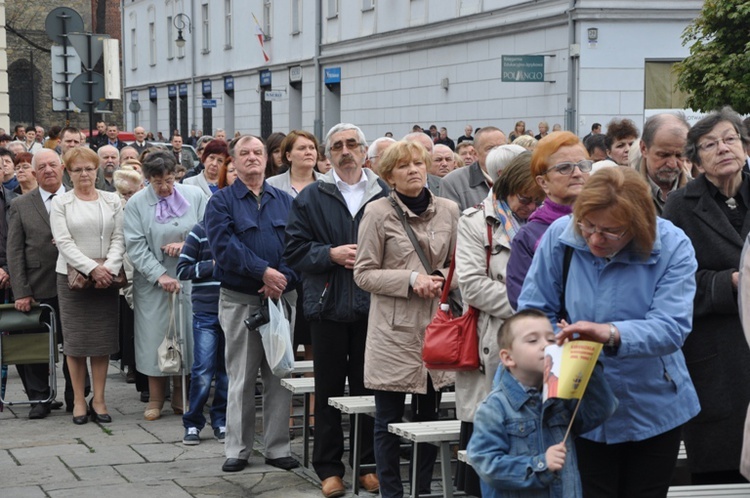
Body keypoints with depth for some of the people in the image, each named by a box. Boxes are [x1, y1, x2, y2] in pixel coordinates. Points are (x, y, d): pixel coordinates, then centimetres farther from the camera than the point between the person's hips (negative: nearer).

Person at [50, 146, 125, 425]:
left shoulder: (112, 201, 8)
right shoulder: (60, 203, 1)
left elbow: (118, 238, 3)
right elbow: (64, 242, -7)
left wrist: (110, 268, -13)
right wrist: (92, 269, -16)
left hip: (106, 277, 2)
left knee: (103, 338, 2)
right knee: (75, 339, 1)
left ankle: (98, 400, 9)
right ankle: (79, 401, 8)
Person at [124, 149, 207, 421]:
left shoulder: (195, 196, 3)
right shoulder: (136, 203, -3)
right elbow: (135, 246, -8)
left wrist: (186, 244, -14)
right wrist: (160, 275, -16)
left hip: (190, 278, 2)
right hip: (153, 282, -1)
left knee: (187, 334, 4)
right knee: (155, 336, 1)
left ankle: (181, 396, 16)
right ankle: (156, 398, 13)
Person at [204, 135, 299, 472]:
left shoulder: (285, 201, 12)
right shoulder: (222, 202, 2)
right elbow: (224, 245, -13)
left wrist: (283, 278, -15)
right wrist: (263, 272, -20)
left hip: (282, 296, 3)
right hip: (240, 300, -3)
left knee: (280, 375, 5)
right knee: (241, 378, 2)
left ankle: (278, 448, 12)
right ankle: (238, 449, 10)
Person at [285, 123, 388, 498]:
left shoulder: (385, 196, 4)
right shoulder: (311, 198, 5)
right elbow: (295, 251, 1)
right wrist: (331, 254, -12)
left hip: (373, 307, 0)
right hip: (328, 306, 0)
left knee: (369, 386, 7)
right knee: (329, 389, 7)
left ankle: (367, 464, 17)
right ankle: (329, 467, 15)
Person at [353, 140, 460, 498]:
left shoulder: (448, 210, 5)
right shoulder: (378, 213, -4)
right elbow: (364, 273, -3)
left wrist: (439, 279, -7)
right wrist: (410, 279, -15)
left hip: (435, 326, 3)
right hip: (394, 330, -3)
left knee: (430, 415, 9)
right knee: (389, 420, 3)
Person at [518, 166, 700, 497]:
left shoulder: (672, 247, -15)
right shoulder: (561, 235, -11)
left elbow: (672, 327, -26)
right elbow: (533, 309, -3)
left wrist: (611, 333, -43)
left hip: (653, 409, 0)